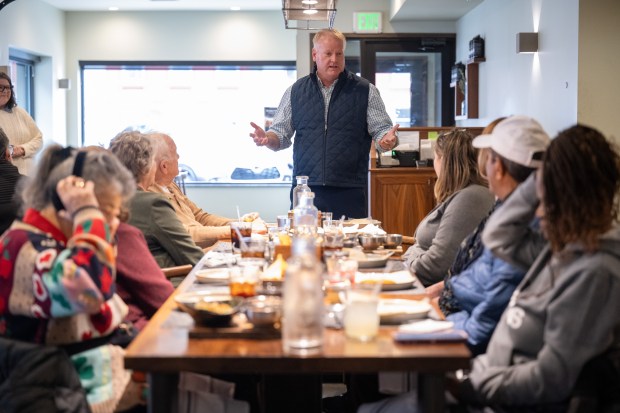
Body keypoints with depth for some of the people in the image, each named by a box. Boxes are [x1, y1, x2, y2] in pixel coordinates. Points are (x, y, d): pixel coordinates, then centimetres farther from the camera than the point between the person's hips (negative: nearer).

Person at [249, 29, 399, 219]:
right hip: (305, 191, 1)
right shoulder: (295, 91, 11)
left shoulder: (365, 91, 6)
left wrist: (388, 140, -17)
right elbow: (281, 133, 13)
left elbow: (381, 130, 5)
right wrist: (267, 139, -8)